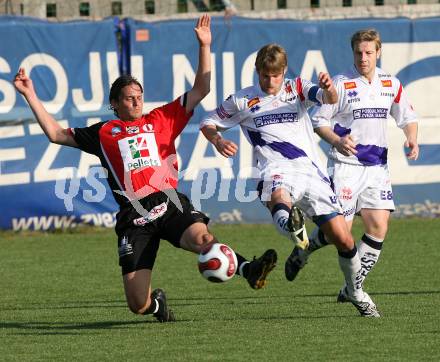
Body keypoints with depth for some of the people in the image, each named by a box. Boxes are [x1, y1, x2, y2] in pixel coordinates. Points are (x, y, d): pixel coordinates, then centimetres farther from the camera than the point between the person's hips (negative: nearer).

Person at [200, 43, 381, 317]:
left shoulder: (297, 89, 14)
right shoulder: (243, 101, 13)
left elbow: (329, 99, -5)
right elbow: (209, 123, 22)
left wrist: (328, 89, -30)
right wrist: (217, 141, -2)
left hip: (311, 170, 2)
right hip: (277, 170, -2)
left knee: (343, 239, -3)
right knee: (278, 197, -41)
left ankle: (356, 292, 20)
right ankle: (291, 224, -76)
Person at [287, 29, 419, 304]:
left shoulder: (391, 84, 7)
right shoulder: (341, 84, -6)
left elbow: (408, 117, 19)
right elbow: (318, 121, -3)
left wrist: (412, 138, -1)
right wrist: (337, 141, -21)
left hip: (377, 167, 4)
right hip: (346, 165, -4)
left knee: (379, 226, -7)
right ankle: (301, 252, 23)